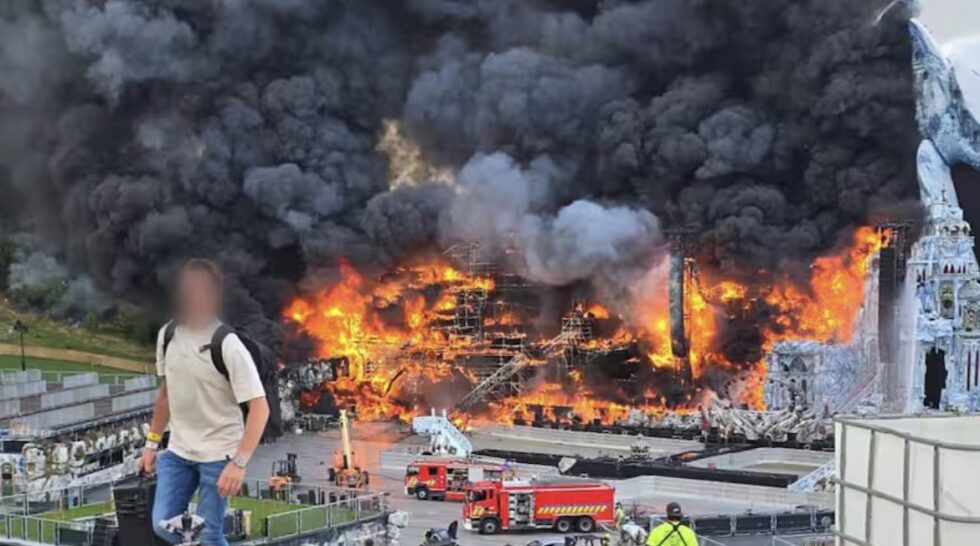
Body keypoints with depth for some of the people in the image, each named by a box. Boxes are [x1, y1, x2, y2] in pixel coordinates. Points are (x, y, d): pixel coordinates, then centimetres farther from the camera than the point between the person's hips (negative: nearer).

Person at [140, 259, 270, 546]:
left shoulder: (228, 345, -18)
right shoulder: (168, 335, 0)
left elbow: (259, 408, -21)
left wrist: (239, 463, -28)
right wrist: (151, 443, 15)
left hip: (219, 454, -5)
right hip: (178, 450, 6)